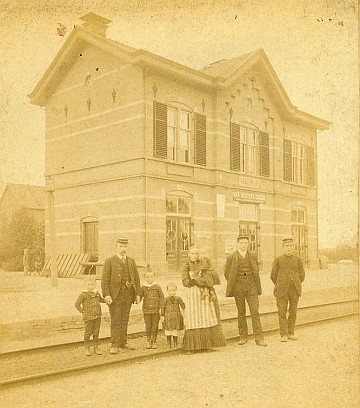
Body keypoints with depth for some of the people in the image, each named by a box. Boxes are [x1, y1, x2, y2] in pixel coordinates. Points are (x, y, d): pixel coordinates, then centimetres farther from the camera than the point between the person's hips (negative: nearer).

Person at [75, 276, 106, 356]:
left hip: (97, 317, 5)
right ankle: (87, 348, 15)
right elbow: (77, 304, -7)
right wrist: (82, 311, -9)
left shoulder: (97, 294, 9)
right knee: (88, 333, 1)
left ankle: (96, 348, 20)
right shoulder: (83, 295, -9)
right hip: (88, 318, -5)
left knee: (96, 333, 10)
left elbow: (100, 300, 30)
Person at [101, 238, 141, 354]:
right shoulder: (109, 261, -1)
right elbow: (105, 280, -7)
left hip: (128, 295, 4)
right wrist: (106, 295, -15)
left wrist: (137, 294, 5)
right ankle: (115, 345, 2)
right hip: (115, 295, -4)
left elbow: (136, 278, 12)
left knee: (124, 320, 11)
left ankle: (123, 343, 21)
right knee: (116, 321, -3)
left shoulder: (131, 261, 13)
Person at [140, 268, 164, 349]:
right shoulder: (143, 288, 3)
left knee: (155, 327, 4)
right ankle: (149, 341, 17)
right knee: (148, 327, 4)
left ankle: (154, 341, 16)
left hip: (156, 310, -1)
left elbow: (161, 297, 2)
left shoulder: (157, 287, 0)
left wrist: (161, 308, -3)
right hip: (146, 310, 1)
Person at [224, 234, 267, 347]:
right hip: (238, 289, -1)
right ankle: (243, 337, 18)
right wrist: (234, 286, 5)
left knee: (255, 312, -6)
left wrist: (256, 285, 10)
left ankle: (259, 338, -4)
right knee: (241, 313, 7)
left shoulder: (253, 256, 7)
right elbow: (227, 273, 4)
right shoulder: (231, 257, -1)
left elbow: (256, 272, 15)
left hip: (251, 288, 1)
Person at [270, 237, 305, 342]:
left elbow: (302, 275, 12)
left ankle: (291, 333, 19)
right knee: (282, 312, -4)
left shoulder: (298, 260, 4)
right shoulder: (278, 260, 0)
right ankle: (284, 334, 3)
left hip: (295, 291, 2)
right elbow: (273, 276, 6)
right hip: (282, 291, -2)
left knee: (293, 312, 7)